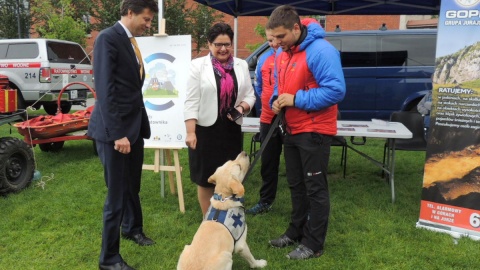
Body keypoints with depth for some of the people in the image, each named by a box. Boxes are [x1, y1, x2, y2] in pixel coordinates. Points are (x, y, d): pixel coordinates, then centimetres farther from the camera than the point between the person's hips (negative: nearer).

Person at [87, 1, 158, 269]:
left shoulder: (132, 41, 13)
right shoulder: (108, 38, -13)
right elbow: (105, 90, -19)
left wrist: (141, 124, 13)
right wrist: (117, 133, -22)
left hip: (134, 126, 8)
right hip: (115, 130, -8)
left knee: (133, 186, 22)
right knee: (117, 194, 0)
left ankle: (132, 228, 44)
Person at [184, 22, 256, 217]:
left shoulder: (241, 65, 7)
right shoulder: (198, 65, -3)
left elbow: (249, 95, 11)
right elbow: (191, 101, -7)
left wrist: (242, 108, -11)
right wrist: (190, 132, -14)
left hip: (232, 130, 3)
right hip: (205, 130, -3)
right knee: (206, 179, 6)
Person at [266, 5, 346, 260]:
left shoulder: (320, 50, -19)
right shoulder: (282, 53, 8)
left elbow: (336, 90, -24)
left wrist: (297, 99, -24)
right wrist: (276, 100, -2)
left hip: (314, 131, -8)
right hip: (291, 130, 9)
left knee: (315, 188, 2)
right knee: (296, 185, 18)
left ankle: (314, 243, 15)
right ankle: (296, 231, 33)